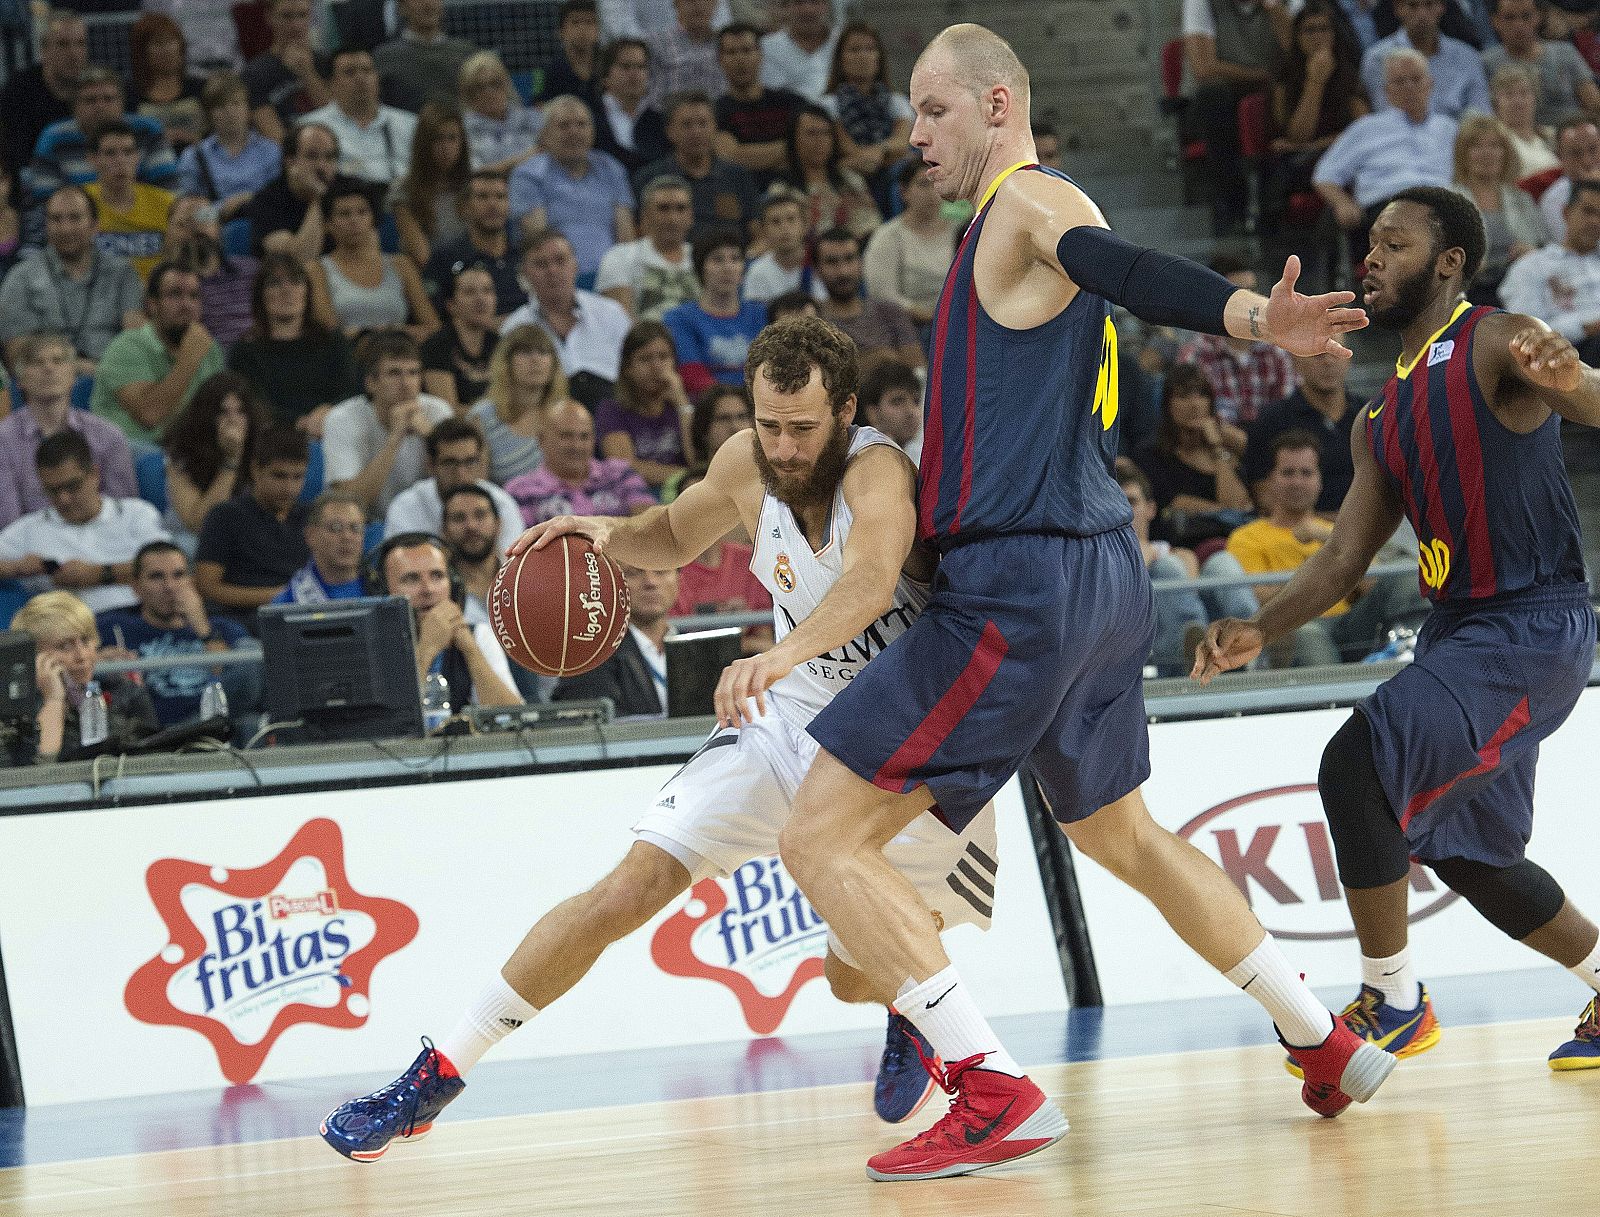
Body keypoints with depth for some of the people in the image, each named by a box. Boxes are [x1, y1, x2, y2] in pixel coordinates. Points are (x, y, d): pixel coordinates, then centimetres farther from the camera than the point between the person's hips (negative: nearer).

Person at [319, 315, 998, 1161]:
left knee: (855, 979, 0)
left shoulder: (878, 474, -29)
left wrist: (783, 653, -70)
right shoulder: (747, 466, -9)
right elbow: (677, 534, 15)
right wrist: (609, 536, -9)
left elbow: (871, 579, -51)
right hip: (796, 721, 4)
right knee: (632, 886, -12)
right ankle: (433, 1076, -8)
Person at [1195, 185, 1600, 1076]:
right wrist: (1261, 631, -2)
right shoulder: (1382, 422, 16)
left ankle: (1393, 1003, -9)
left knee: (1360, 762, -21)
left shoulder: (1499, 344, -9)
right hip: (1459, 627, 10)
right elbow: (1346, 557, 15)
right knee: (1465, 852, 17)